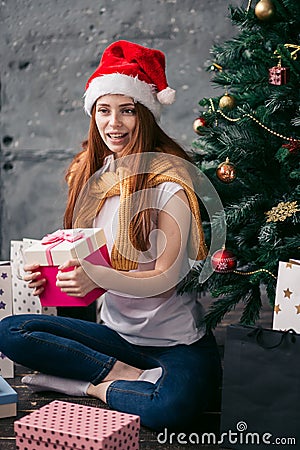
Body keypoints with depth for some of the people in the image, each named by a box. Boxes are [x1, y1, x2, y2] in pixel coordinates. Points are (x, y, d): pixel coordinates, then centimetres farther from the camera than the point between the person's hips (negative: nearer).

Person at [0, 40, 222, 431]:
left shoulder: (168, 178, -13)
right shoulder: (91, 176, 6)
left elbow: (166, 276, -16)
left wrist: (98, 277, -31)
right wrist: (53, 272, -10)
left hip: (178, 341, -5)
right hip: (117, 332, 6)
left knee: (172, 410, -35)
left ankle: (88, 385, -8)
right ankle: (126, 374, -11)